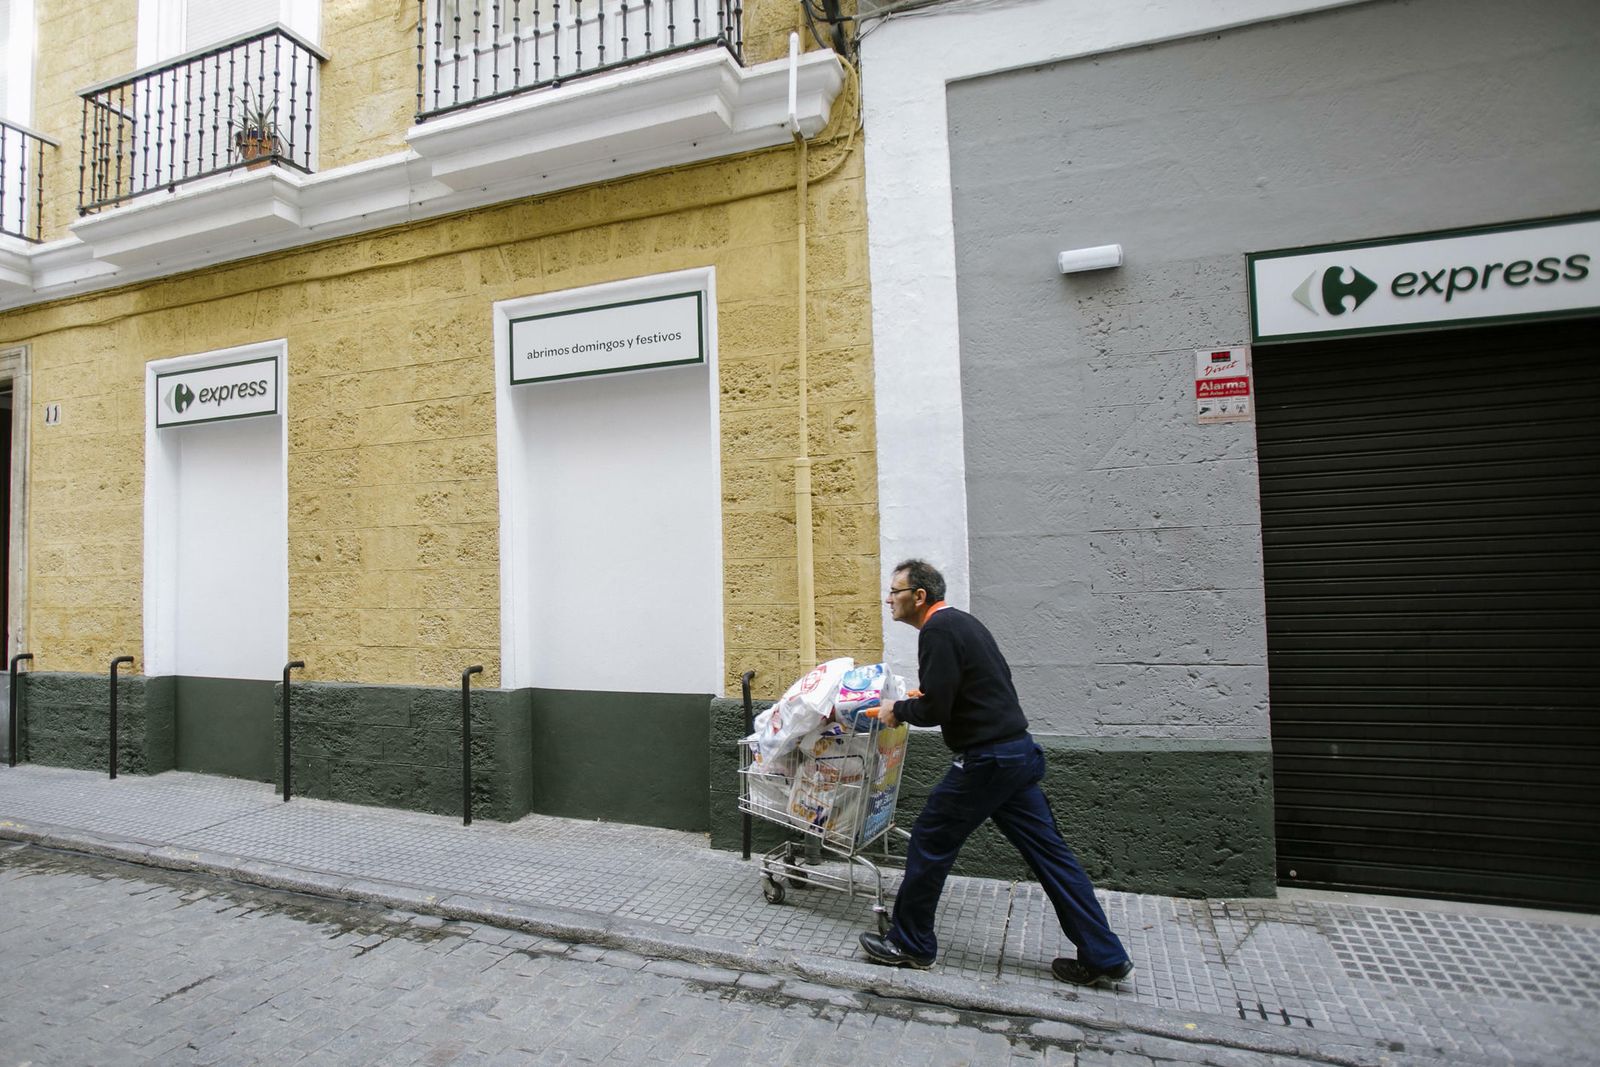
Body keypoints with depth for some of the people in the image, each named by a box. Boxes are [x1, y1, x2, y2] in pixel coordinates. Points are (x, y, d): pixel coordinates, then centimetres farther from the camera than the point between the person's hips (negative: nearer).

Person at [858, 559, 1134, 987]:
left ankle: (910, 944, 21)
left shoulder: (938, 631, -16)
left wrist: (899, 710, -1)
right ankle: (1103, 957, 20)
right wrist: (920, 699, 18)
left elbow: (935, 710, -21)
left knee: (930, 844, 6)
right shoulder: (963, 622, 14)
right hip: (1020, 752, 10)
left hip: (986, 760, -10)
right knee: (1047, 851, 14)